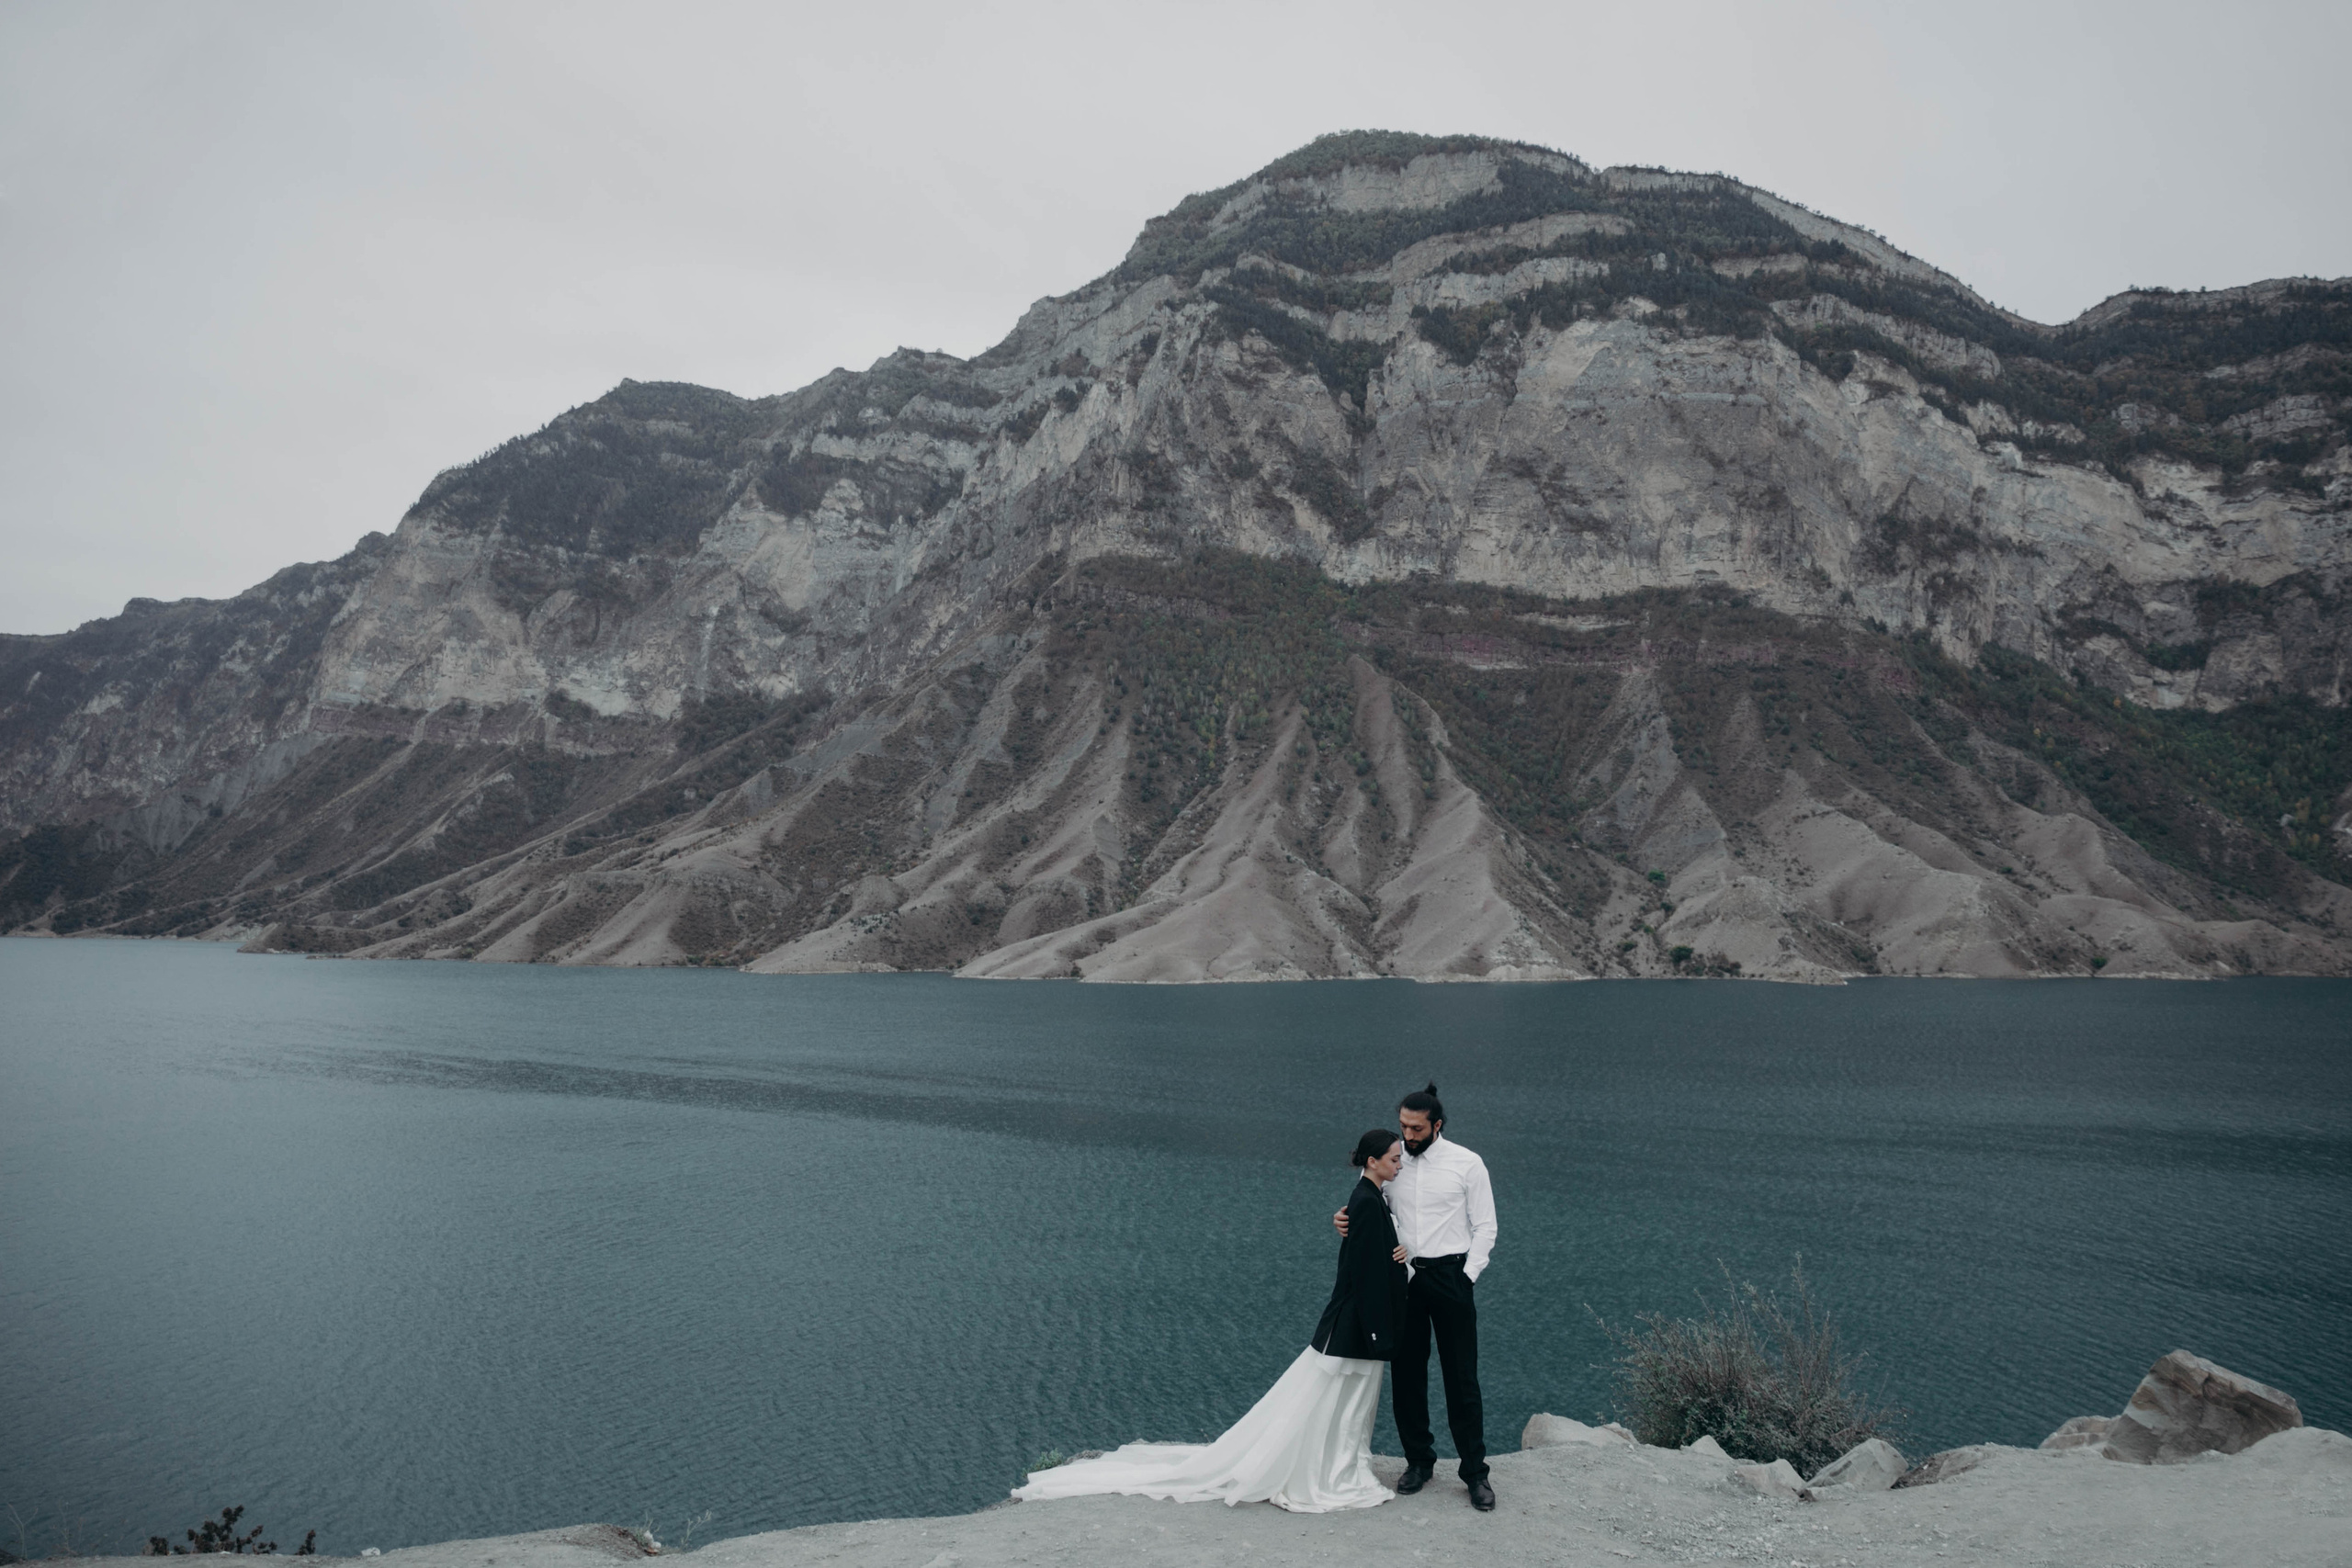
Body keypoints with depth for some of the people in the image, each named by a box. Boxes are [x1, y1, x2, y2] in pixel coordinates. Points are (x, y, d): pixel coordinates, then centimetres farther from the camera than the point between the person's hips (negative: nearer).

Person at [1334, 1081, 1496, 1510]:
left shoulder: (1467, 1164, -2)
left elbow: (1485, 1227, 0)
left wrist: (1466, 1276, -8)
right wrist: (1346, 1220, -8)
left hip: (1450, 1276, -3)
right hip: (1401, 1277, 3)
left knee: (1462, 1378, 0)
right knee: (1406, 1375, 8)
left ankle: (1475, 1472, 10)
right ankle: (1419, 1461, 23)